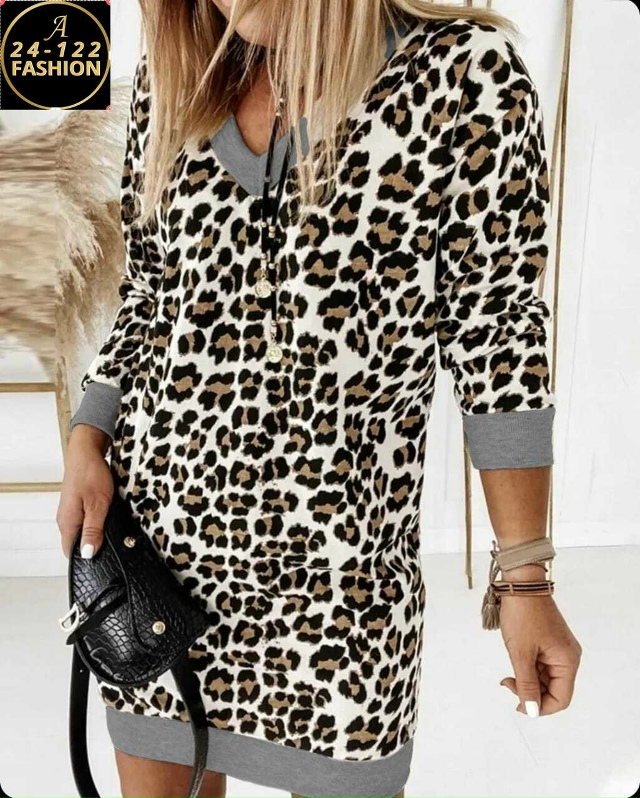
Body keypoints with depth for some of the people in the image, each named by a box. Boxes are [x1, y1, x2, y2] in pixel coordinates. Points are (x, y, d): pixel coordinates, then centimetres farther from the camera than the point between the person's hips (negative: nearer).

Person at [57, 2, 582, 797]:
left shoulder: (465, 73, -7)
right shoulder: (172, 81, 6)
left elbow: (496, 332, -7)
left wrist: (526, 579, -6)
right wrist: (87, 443, 1)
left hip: (338, 569, -3)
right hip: (156, 523, 4)